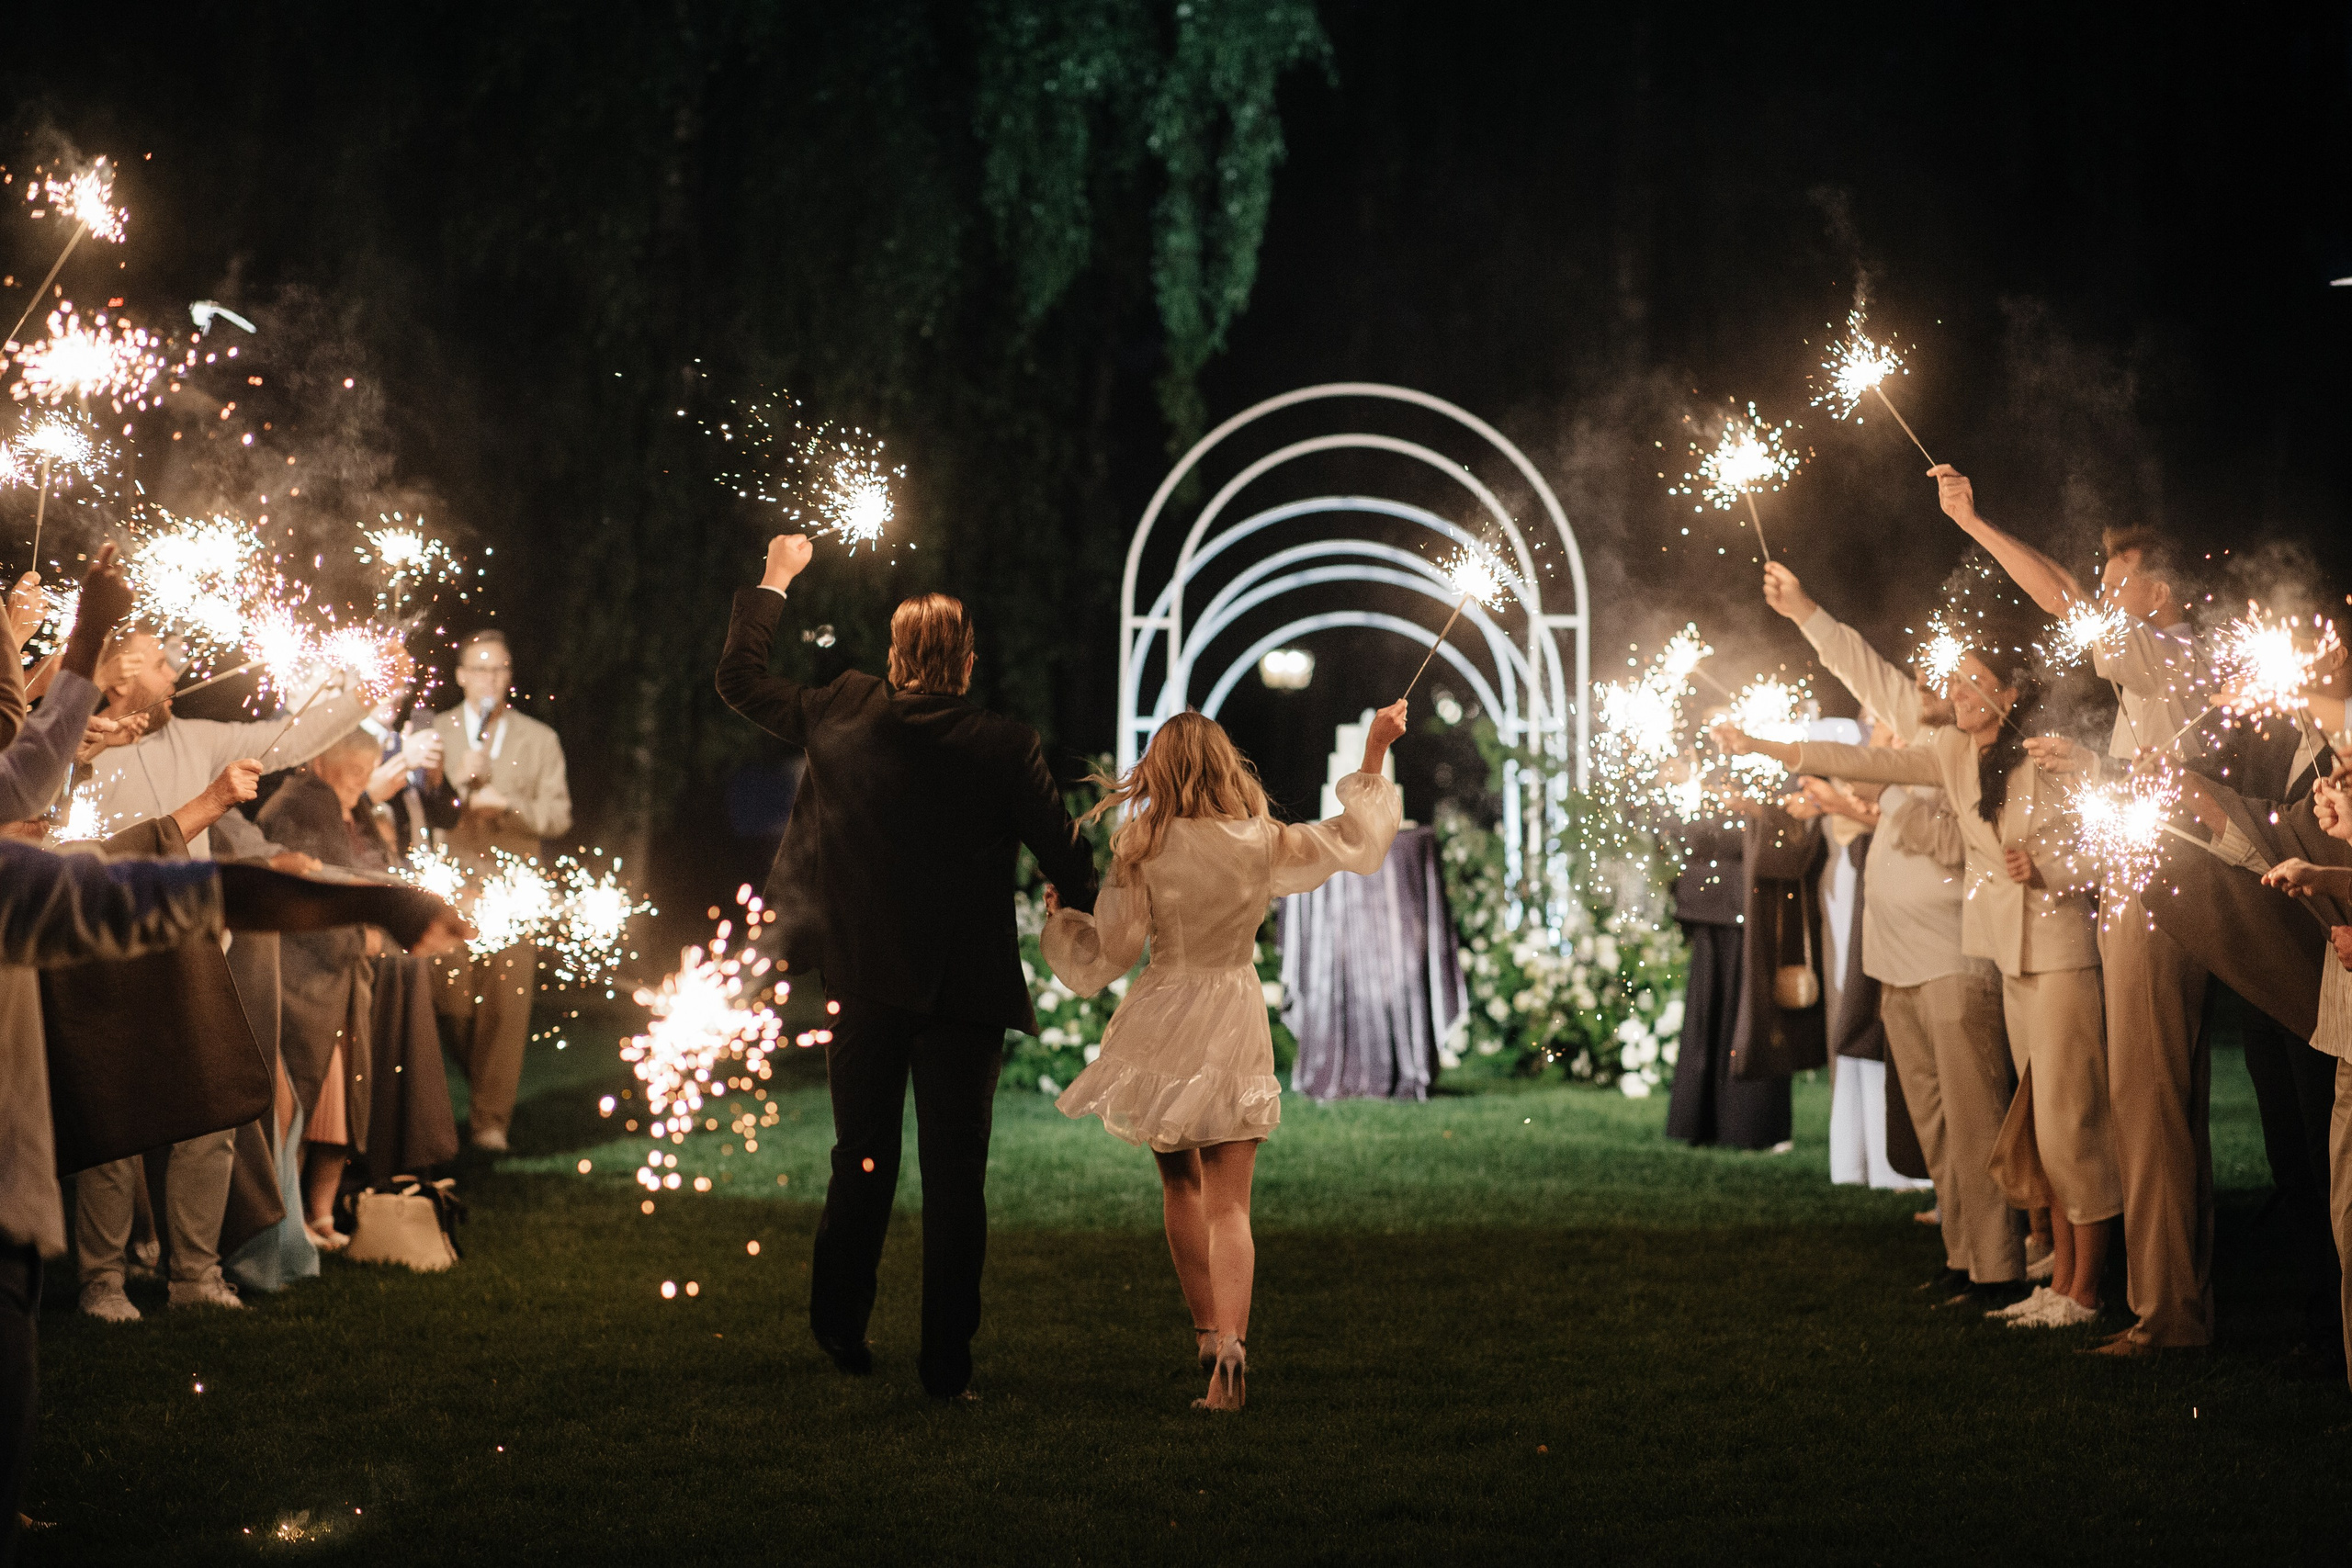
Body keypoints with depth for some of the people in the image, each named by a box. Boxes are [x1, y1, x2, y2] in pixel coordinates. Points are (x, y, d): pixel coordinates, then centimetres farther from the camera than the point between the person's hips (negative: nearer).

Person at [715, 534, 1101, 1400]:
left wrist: (774, 581, 23)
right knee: (955, 1178, 3)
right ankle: (946, 1361, 4)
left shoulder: (841, 716, -3)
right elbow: (1066, 858, -4)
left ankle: (841, 1331, 25)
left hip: (863, 983, 2)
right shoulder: (1006, 747, -10)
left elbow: (739, 678, 11)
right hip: (965, 990, -2)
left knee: (861, 1166, 16)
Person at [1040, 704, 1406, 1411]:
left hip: (1164, 1022, 0)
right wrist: (1374, 756, 16)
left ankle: (1207, 1333, 26)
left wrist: (1058, 917, 13)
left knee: (1180, 1186, 21)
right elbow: (1357, 843, 9)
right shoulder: (1261, 844, -5)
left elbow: (1103, 954, -4)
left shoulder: (1142, 852, -8)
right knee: (1228, 1202, -2)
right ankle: (1229, 1349, -22)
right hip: (1235, 1026, 0)